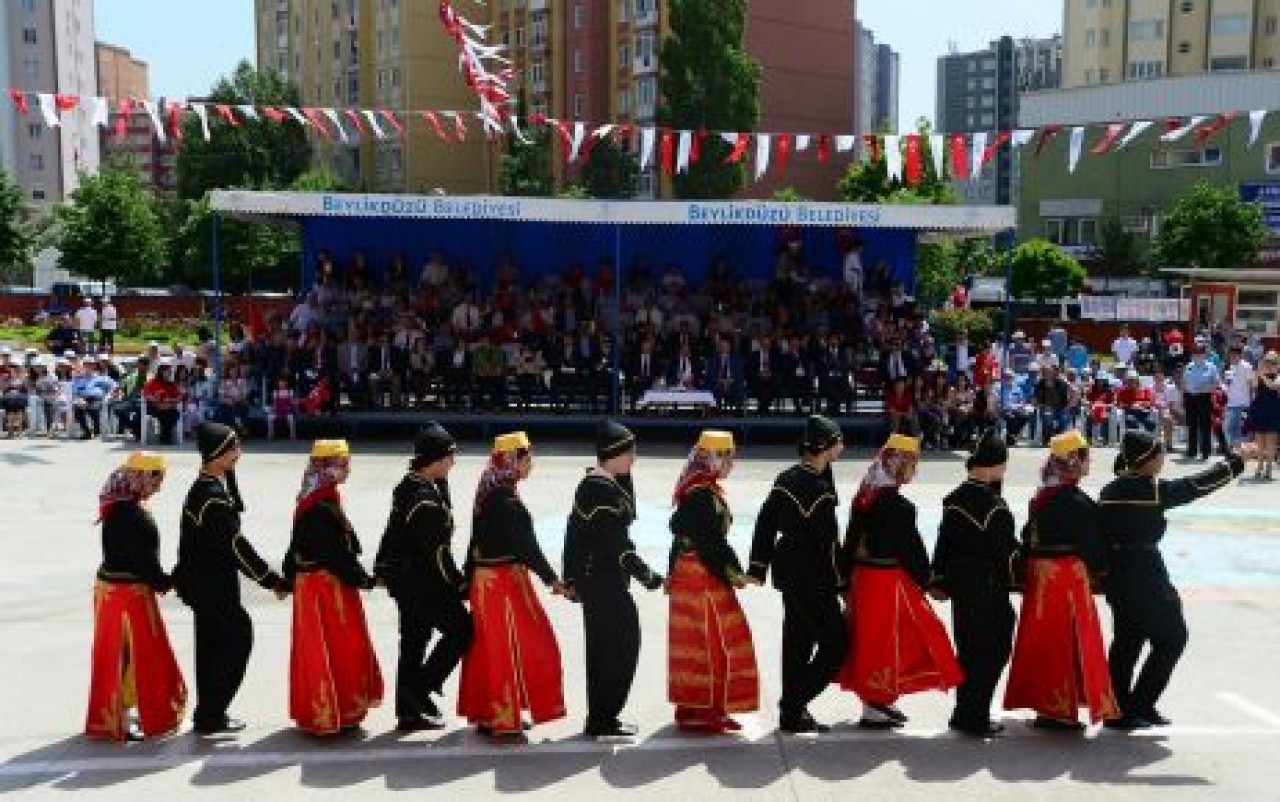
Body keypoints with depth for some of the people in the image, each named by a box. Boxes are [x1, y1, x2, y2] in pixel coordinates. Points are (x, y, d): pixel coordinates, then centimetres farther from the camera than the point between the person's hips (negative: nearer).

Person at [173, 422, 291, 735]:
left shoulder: (206, 486, 9)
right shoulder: (212, 495, -22)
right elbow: (235, 546, -23)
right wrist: (272, 581, -20)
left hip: (207, 582, 10)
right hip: (210, 583, -10)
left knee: (213, 643, 15)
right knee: (238, 636, -4)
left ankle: (209, 714, 24)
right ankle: (211, 715, 1)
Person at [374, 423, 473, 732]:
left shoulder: (407, 487, 7)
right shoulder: (426, 500, -23)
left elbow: (392, 533, 16)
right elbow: (438, 552, -21)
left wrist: (383, 568, 25)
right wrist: (460, 587, -13)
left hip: (404, 580, 10)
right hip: (423, 583, -10)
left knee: (413, 643, 15)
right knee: (462, 629, 0)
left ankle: (408, 712, 23)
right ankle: (421, 688, 3)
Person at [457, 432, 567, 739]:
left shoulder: (488, 495, 10)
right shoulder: (506, 500, -19)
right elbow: (525, 544, -22)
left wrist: (468, 578, 21)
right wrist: (551, 579, -19)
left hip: (485, 578, 9)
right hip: (505, 581, -9)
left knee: (489, 648, 16)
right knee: (509, 648, -1)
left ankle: (485, 714, 26)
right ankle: (504, 720, 6)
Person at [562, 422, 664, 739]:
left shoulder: (588, 483, 10)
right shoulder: (606, 490, -20)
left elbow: (574, 531, 14)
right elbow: (616, 542, -20)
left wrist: (572, 577, 18)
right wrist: (647, 576, -13)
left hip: (591, 579, 10)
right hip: (606, 583, -10)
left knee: (602, 648, 16)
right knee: (621, 647, -1)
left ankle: (599, 718, 26)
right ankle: (603, 721, 5)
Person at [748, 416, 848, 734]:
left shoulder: (786, 478, 6)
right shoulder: (819, 487, -20)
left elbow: (765, 522, 10)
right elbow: (827, 540, -17)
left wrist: (758, 565, 16)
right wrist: (842, 579, -6)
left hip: (789, 573, 9)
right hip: (813, 580, -9)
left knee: (797, 641, 16)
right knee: (835, 642, 1)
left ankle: (792, 712, 24)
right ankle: (794, 706, 0)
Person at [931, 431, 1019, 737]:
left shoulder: (953, 500, 3)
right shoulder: (995, 506, -18)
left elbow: (944, 544, 8)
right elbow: (1008, 551, -13)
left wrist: (940, 580, 15)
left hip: (960, 586, 7)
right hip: (989, 590, -7)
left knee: (968, 650, 17)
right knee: (993, 651, 5)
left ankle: (966, 714, 25)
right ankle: (973, 717, 7)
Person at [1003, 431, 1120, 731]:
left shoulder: (1040, 499, 8)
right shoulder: (1080, 503, -14)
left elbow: (1029, 540, 11)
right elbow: (1092, 545, -10)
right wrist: (1098, 573, 5)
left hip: (1039, 577, 8)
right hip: (1069, 576, -8)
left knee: (1042, 640, 13)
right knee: (1070, 644, 0)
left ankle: (1043, 705, 23)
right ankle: (1061, 710, 3)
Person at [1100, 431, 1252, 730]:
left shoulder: (1108, 491, 5)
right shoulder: (1154, 489, -14)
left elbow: (1101, 535, 8)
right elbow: (1198, 485, -3)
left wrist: (1106, 573, 16)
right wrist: (1237, 459, 8)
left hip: (1117, 576, 7)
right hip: (1146, 577, -7)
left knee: (1126, 640, 15)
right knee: (1172, 638, 9)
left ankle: (1118, 710, 17)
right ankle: (1140, 705, 8)